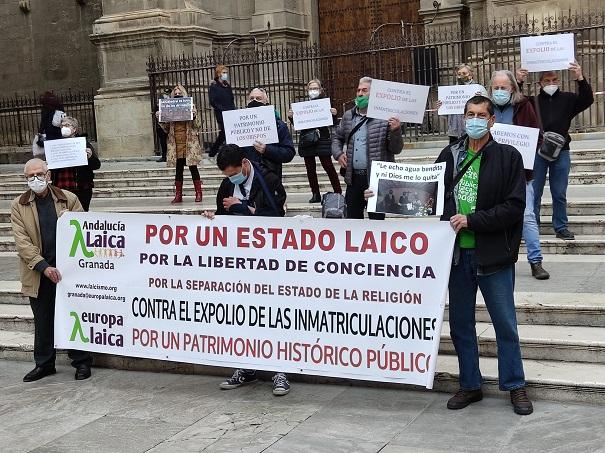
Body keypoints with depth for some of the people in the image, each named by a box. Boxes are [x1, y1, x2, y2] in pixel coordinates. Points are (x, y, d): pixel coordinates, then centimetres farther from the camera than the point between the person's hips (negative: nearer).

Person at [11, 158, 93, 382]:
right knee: (42, 321, 12)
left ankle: (82, 361, 18)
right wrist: (44, 267, -15)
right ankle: (44, 364, 25)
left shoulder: (69, 199, 2)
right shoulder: (18, 206, 2)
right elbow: (22, 242, -5)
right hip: (38, 274, 1)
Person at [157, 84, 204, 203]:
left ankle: (198, 194, 5)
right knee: (178, 169, 6)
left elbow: (198, 125, -1)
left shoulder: (191, 106, 4)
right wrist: (159, 118, -1)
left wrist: (194, 115, -18)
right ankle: (178, 195, 9)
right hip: (175, 143, 3)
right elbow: (166, 129, 12)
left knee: (193, 167, -1)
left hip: (189, 143, -3)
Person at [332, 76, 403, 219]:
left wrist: (395, 131, -23)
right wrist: (338, 153, 5)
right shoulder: (348, 116, 10)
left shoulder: (384, 117, -7)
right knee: (352, 218, 12)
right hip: (353, 178, 5)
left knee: (376, 218, 4)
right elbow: (337, 137, 23)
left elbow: (396, 149, -6)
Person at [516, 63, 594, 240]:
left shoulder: (568, 99, 7)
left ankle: (561, 227, 17)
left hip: (561, 152, 1)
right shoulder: (533, 101, 4)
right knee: (534, 193, 4)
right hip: (537, 152, -1)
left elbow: (587, 99, -5)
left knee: (560, 194, 8)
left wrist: (580, 79, -19)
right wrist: (518, 83, -18)